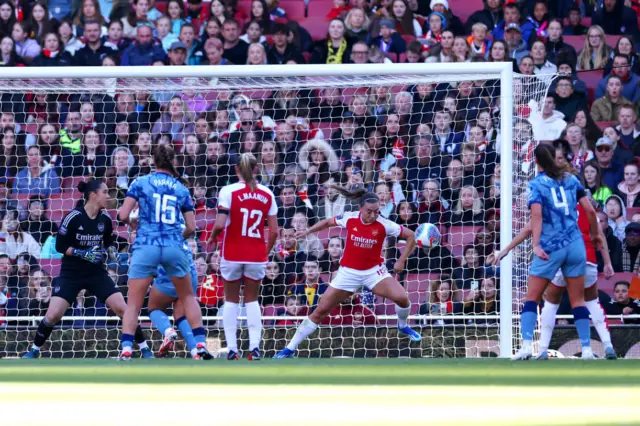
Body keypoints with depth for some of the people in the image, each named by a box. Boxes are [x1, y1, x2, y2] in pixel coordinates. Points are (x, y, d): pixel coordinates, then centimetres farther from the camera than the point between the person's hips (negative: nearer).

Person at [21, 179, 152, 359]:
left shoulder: (105, 219, -2)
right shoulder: (73, 217, -16)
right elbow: (60, 246, -11)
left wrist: (109, 250, -7)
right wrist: (84, 254, -21)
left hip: (96, 272, 3)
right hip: (71, 273, -3)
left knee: (122, 309, -8)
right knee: (53, 315, -13)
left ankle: (144, 348, 4)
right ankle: (34, 350, 10)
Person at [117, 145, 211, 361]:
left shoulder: (140, 183, 3)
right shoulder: (181, 189, 10)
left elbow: (123, 215, -3)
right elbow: (191, 228, 9)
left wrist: (131, 220, 19)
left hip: (146, 247, -2)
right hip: (174, 247, 2)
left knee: (133, 303, 2)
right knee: (188, 297, 20)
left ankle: (126, 350, -13)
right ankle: (200, 344, 12)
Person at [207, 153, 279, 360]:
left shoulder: (228, 191, -9)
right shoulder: (267, 194, 0)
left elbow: (220, 224, -17)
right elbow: (274, 230, 1)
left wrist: (212, 238, 4)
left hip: (232, 254, -2)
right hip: (257, 255, 2)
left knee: (231, 300, 10)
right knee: (252, 300, 13)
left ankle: (232, 349, 3)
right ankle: (254, 347, 0)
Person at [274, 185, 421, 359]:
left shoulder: (383, 225, -15)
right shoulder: (350, 219, -10)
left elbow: (410, 235, -6)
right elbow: (328, 222, 11)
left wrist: (401, 261, -9)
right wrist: (307, 231, 6)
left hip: (373, 270, -1)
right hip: (348, 272, 1)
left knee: (402, 297, -22)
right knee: (321, 310, -2)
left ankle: (403, 327, 14)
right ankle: (290, 349, 6)